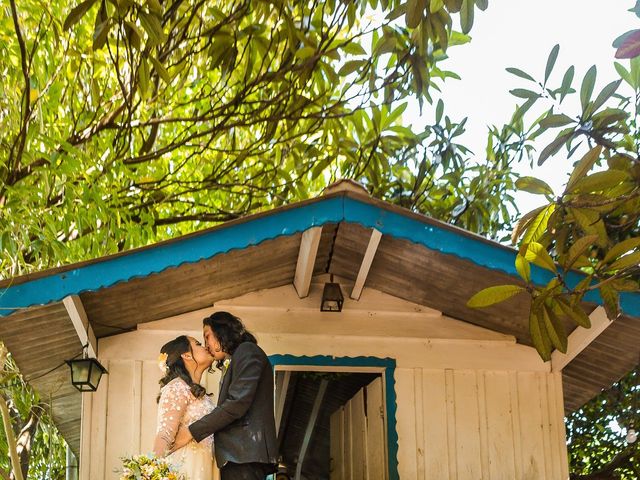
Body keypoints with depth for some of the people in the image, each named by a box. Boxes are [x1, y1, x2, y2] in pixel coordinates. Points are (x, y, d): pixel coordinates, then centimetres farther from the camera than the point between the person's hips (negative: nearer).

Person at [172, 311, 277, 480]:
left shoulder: (247, 350, -1)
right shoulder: (230, 365, 28)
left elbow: (237, 404, -12)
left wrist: (192, 431, -9)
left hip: (245, 454, -9)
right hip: (235, 455, 9)